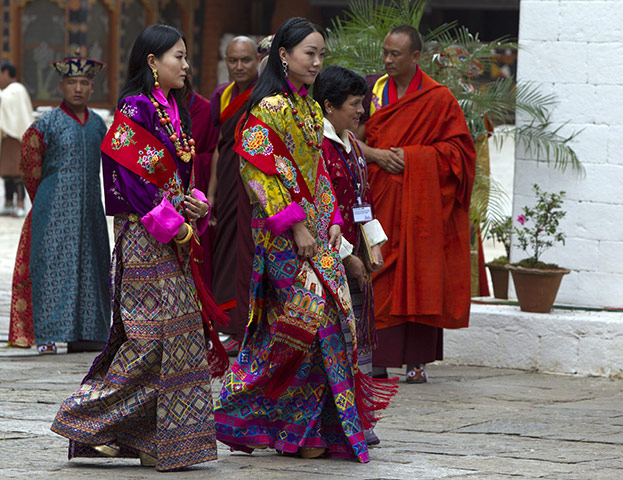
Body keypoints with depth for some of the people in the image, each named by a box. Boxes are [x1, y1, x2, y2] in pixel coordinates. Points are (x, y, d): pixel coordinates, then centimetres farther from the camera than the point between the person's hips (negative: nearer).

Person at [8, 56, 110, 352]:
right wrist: (43, 200, 4)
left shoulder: (97, 124, 9)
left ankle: (83, 334, 11)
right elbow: (30, 168, -2)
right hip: (55, 210, -5)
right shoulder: (47, 124, -7)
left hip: (89, 208, 5)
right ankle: (47, 336, -5)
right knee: (52, 266, -6)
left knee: (89, 267, 5)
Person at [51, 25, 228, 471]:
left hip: (175, 240, 9)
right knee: (149, 335, -9)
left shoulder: (172, 112, 16)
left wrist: (195, 204, 0)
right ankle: (89, 420, 1)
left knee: (179, 333, 6)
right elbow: (132, 182, -16)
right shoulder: (135, 111, -11)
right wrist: (173, 223, -15)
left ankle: (162, 438, 9)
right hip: (145, 240, -9)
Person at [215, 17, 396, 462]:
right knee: (316, 320, -11)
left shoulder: (310, 109, 16)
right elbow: (263, 170, -15)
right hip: (283, 234, -8)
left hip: (316, 230, 8)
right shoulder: (270, 107, -11)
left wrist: (334, 220, 11)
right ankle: (303, 430, -3)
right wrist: (295, 225, -18)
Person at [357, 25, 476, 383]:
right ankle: (379, 358, 1)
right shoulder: (374, 90, 9)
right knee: (381, 279, -2)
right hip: (380, 200, 2)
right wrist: (377, 155, -12)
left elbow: (458, 148, -2)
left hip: (421, 205, -2)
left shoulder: (439, 99, -1)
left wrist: (412, 156, -13)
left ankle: (418, 360, 1)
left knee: (419, 278, -3)